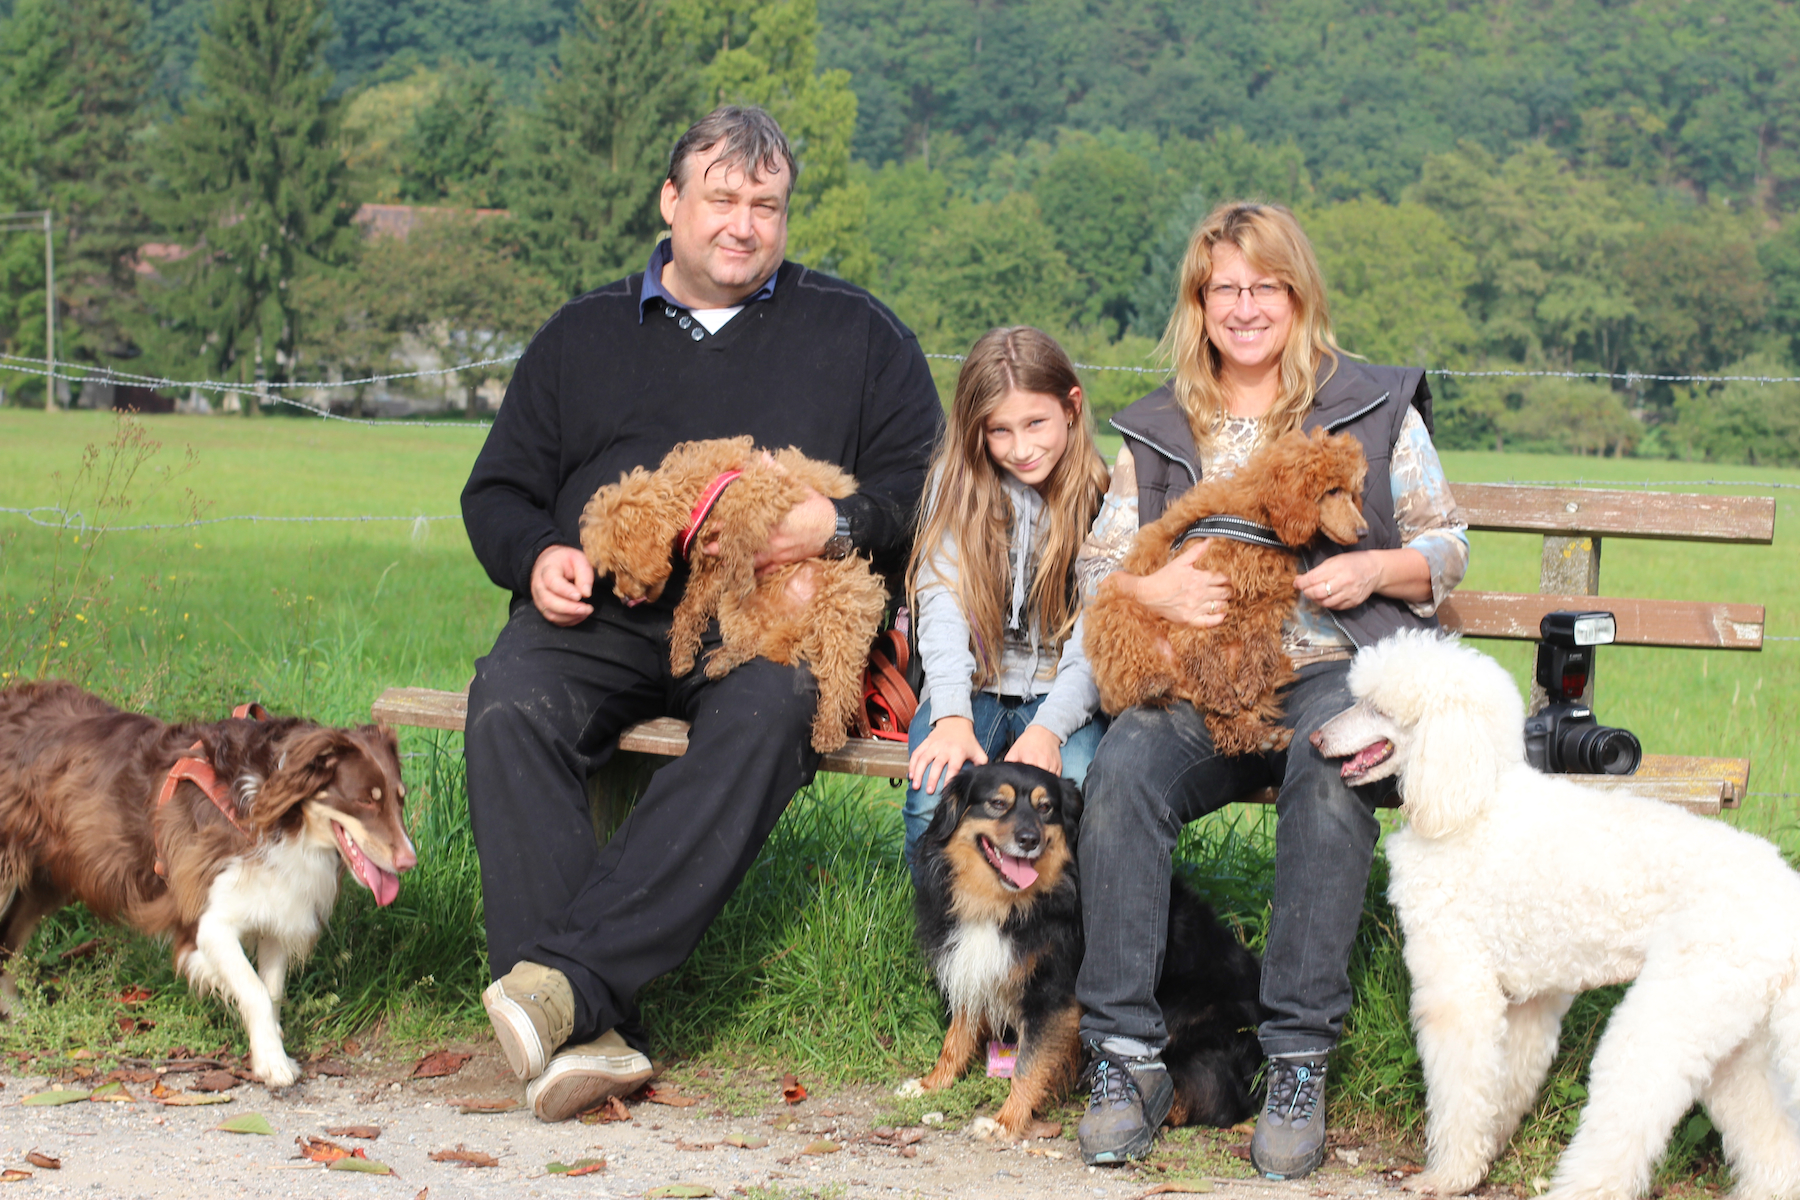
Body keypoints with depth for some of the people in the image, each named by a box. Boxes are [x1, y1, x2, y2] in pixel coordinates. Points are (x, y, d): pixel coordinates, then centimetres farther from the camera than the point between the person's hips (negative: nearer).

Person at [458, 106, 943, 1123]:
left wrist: (839, 525, -11)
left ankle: (569, 975, -46)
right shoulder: (587, 333, 24)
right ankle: (586, 1036, -40)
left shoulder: (853, 331, 18)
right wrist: (536, 556, 0)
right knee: (511, 706, -32)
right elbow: (500, 488, 23)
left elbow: (923, 482, 10)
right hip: (602, 614, 2)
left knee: (766, 717, -38)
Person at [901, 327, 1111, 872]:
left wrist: (1049, 726, -25)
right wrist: (952, 716, -24)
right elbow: (942, 602, -8)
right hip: (972, 688, 1)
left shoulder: (1102, 497, -2)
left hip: (1064, 695, -1)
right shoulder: (958, 480, 3)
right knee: (936, 799, -28)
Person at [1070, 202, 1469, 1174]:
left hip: (1337, 665, -2)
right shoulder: (1158, 431, 19)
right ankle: (1125, 1055, -27)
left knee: (1327, 769, -38)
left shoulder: (1375, 409, 12)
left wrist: (1376, 570, -8)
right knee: (1120, 772, -31)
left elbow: (1448, 547, 14)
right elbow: (1094, 563, 15)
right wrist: (1150, 588, -8)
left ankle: (1299, 1062, -31)